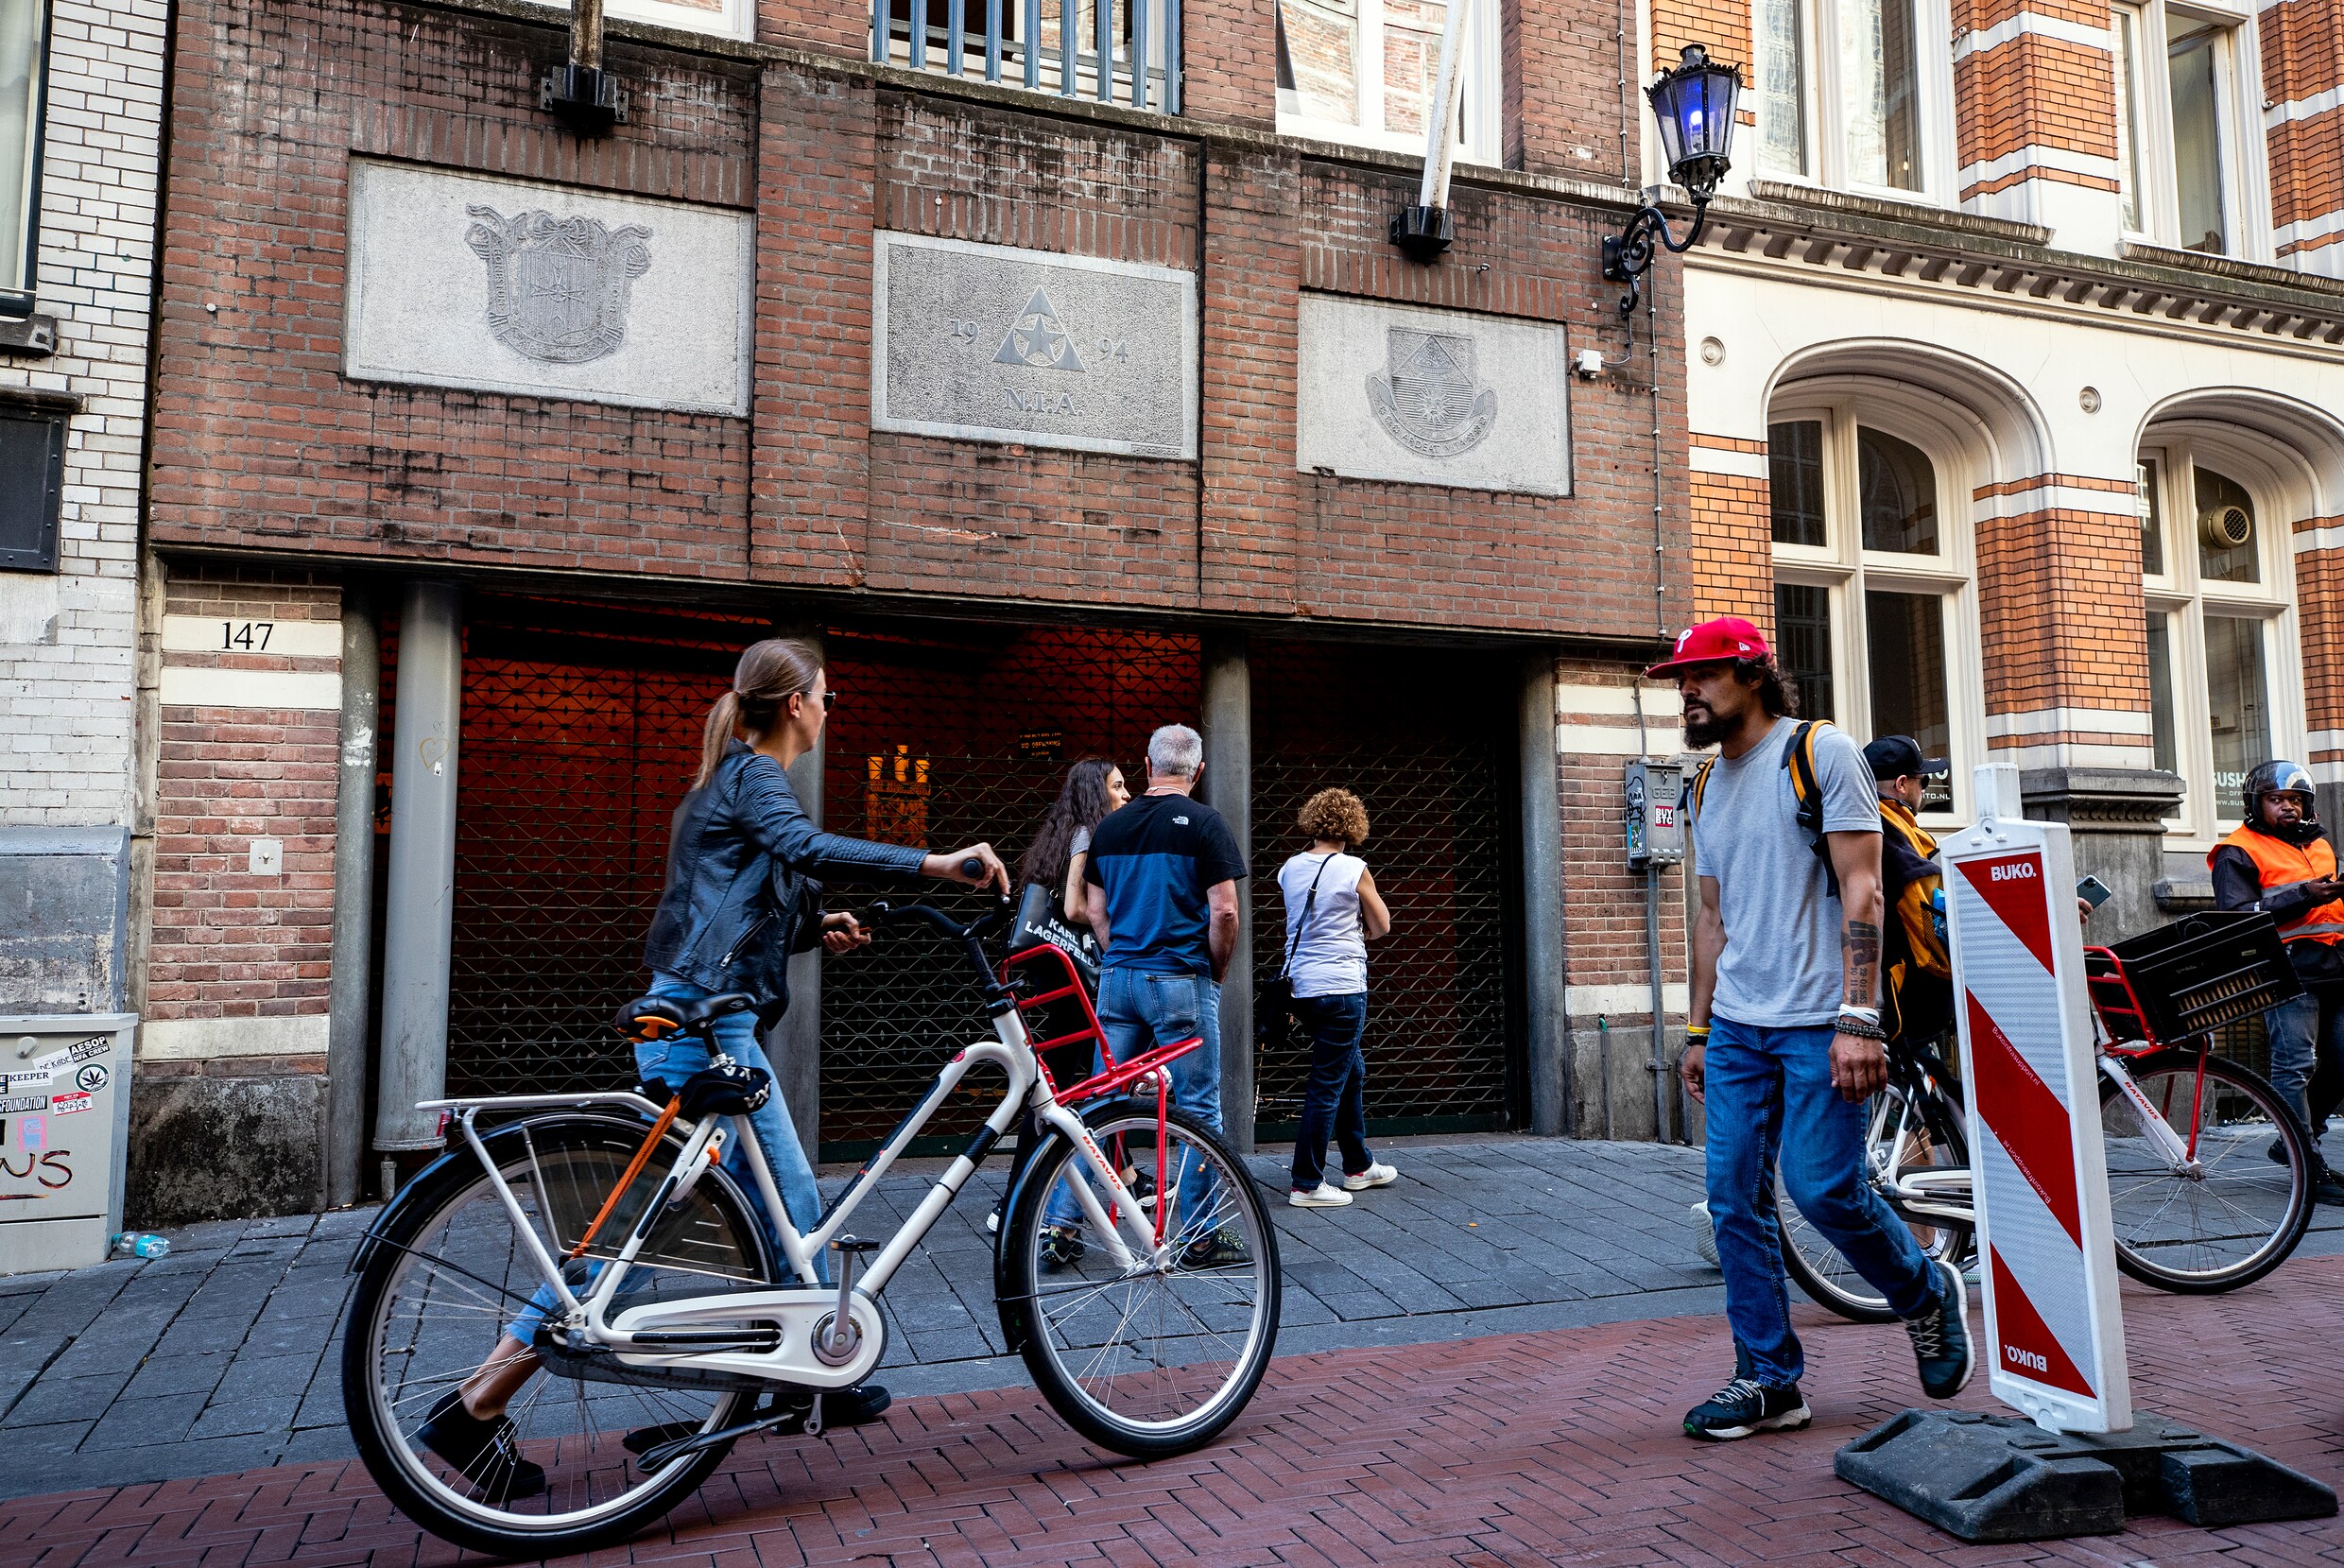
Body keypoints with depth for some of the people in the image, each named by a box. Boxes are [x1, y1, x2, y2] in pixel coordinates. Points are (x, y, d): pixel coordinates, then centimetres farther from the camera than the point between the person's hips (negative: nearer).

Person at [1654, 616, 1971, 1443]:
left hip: (1817, 1023, -7)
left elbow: (1861, 889, -12)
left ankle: (1929, 1297, 23)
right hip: (1737, 1027, 7)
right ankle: (1769, 1380, 14)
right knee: (1735, 1199, 3)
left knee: (1822, 1186, -8)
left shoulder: (1822, 753, -5)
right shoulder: (1709, 788, 16)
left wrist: (1857, 1020, -19)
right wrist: (1698, 1032, 16)